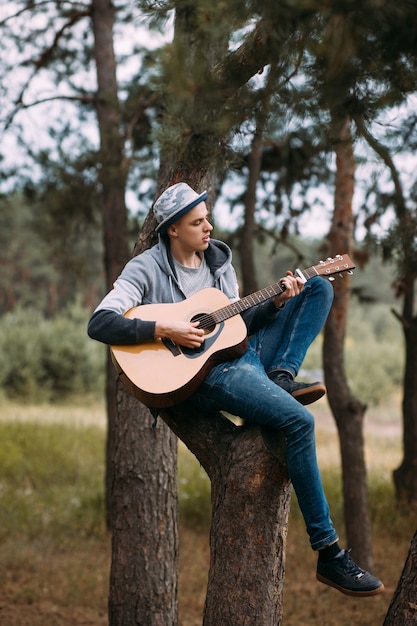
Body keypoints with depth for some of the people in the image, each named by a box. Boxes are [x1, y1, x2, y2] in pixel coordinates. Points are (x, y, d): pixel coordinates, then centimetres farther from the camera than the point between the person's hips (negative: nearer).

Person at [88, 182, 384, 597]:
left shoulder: (219, 261, 16)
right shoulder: (147, 268, -3)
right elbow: (99, 324, -14)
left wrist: (276, 302, 3)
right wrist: (164, 330, -21)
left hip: (248, 351, 8)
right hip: (204, 372, -8)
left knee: (320, 288, 9)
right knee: (299, 420, -30)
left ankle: (282, 377, -12)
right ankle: (328, 555, -25)